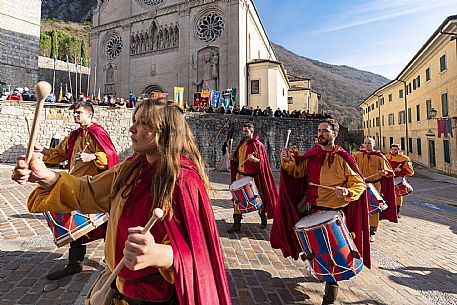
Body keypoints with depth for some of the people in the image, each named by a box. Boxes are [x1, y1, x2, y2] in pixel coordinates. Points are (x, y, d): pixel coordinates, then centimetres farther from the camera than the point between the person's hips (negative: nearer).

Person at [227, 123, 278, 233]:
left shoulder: (258, 145, -7)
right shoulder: (241, 144, 11)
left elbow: (261, 162, -11)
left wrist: (253, 159, -30)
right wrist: (232, 158, -1)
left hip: (253, 176, -5)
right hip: (240, 174, 5)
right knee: (237, 198, 0)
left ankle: (263, 219, 34)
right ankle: (236, 224, 8)